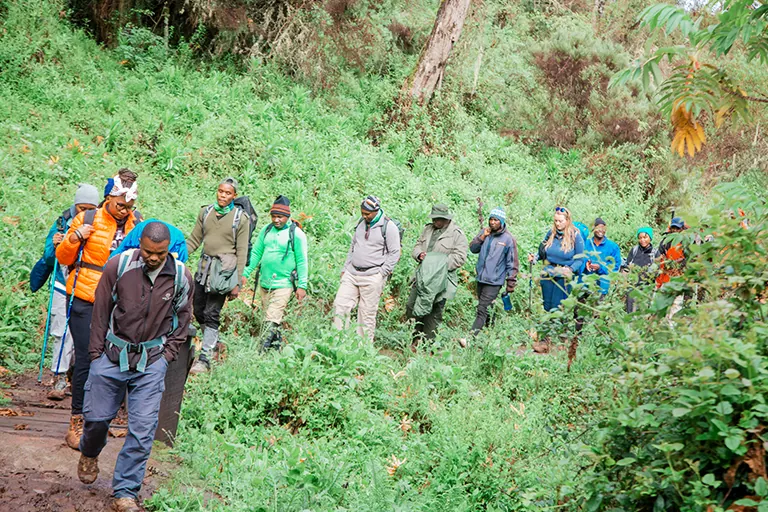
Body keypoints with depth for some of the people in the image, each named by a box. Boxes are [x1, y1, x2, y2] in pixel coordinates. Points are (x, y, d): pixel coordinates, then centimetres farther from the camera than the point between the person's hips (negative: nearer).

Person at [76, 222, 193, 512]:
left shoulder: (181, 277, -6)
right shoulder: (119, 266, -10)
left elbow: (182, 320, 10)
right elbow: (101, 312, 0)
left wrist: (167, 355, 4)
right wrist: (96, 353, 1)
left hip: (152, 362, 0)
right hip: (112, 355, 0)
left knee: (143, 430, -5)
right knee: (96, 417, 11)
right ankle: (89, 454, 46)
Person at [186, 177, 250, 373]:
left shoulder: (240, 218, -2)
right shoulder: (206, 212, 10)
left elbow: (242, 253, -3)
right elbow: (194, 240, 16)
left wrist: (237, 283, -6)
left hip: (224, 268, -5)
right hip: (204, 266, 5)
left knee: (211, 314, -8)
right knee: (198, 310, 10)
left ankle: (205, 359, -5)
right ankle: (213, 342, 33)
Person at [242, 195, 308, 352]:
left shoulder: (296, 234, -6)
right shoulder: (266, 230, 8)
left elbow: (302, 261, -4)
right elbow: (256, 254, 14)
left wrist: (302, 286, -7)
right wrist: (245, 274, 7)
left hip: (283, 283, -6)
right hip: (264, 282, 6)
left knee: (272, 321, -12)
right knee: (268, 318, 12)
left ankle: (265, 349, -12)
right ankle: (277, 344, 24)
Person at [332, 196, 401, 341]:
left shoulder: (388, 227, -8)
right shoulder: (361, 223, 13)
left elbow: (395, 253, -7)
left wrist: (382, 273, -11)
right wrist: (345, 268, 17)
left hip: (372, 277, -6)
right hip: (351, 273, 6)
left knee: (367, 313, -1)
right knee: (340, 305, 0)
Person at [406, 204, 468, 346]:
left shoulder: (457, 234, -7)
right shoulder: (428, 229, 14)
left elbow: (459, 257, -13)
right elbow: (417, 245, 22)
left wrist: (440, 265, -18)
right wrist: (419, 254, -2)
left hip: (441, 280, -6)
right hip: (422, 276, 6)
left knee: (434, 313, -3)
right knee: (411, 307, 6)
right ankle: (418, 337, 22)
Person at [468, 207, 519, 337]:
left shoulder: (508, 239, -9)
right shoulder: (484, 233, 4)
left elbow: (512, 264, -5)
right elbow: (473, 248, 6)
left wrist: (511, 284, -5)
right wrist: (482, 237, -10)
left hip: (494, 281, -6)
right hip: (481, 278, 6)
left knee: (482, 310, -11)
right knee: (486, 308, 17)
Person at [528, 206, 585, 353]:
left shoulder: (575, 236, -9)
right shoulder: (551, 233, 3)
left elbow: (580, 259, -7)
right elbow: (543, 252, 14)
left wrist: (570, 269, -23)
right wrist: (535, 257, -6)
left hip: (563, 278, -4)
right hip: (548, 275, 4)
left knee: (557, 309, -2)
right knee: (547, 308, 9)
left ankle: (546, 341, 0)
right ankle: (546, 338, 19)